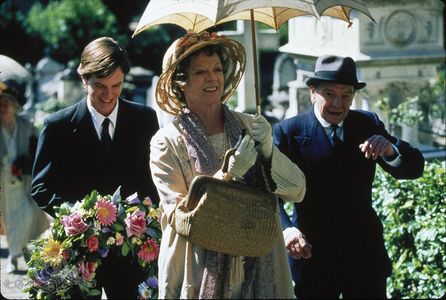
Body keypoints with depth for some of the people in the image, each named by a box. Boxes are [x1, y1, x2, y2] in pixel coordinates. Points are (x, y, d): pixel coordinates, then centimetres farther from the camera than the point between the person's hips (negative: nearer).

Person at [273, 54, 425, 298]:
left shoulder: (368, 124, 5)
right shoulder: (288, 132, -7)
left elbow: (414, 168, 0)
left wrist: (390, 150, -21)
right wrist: (287, 230, -34)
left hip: (364, 251, 3)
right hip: (312, 252, -3)